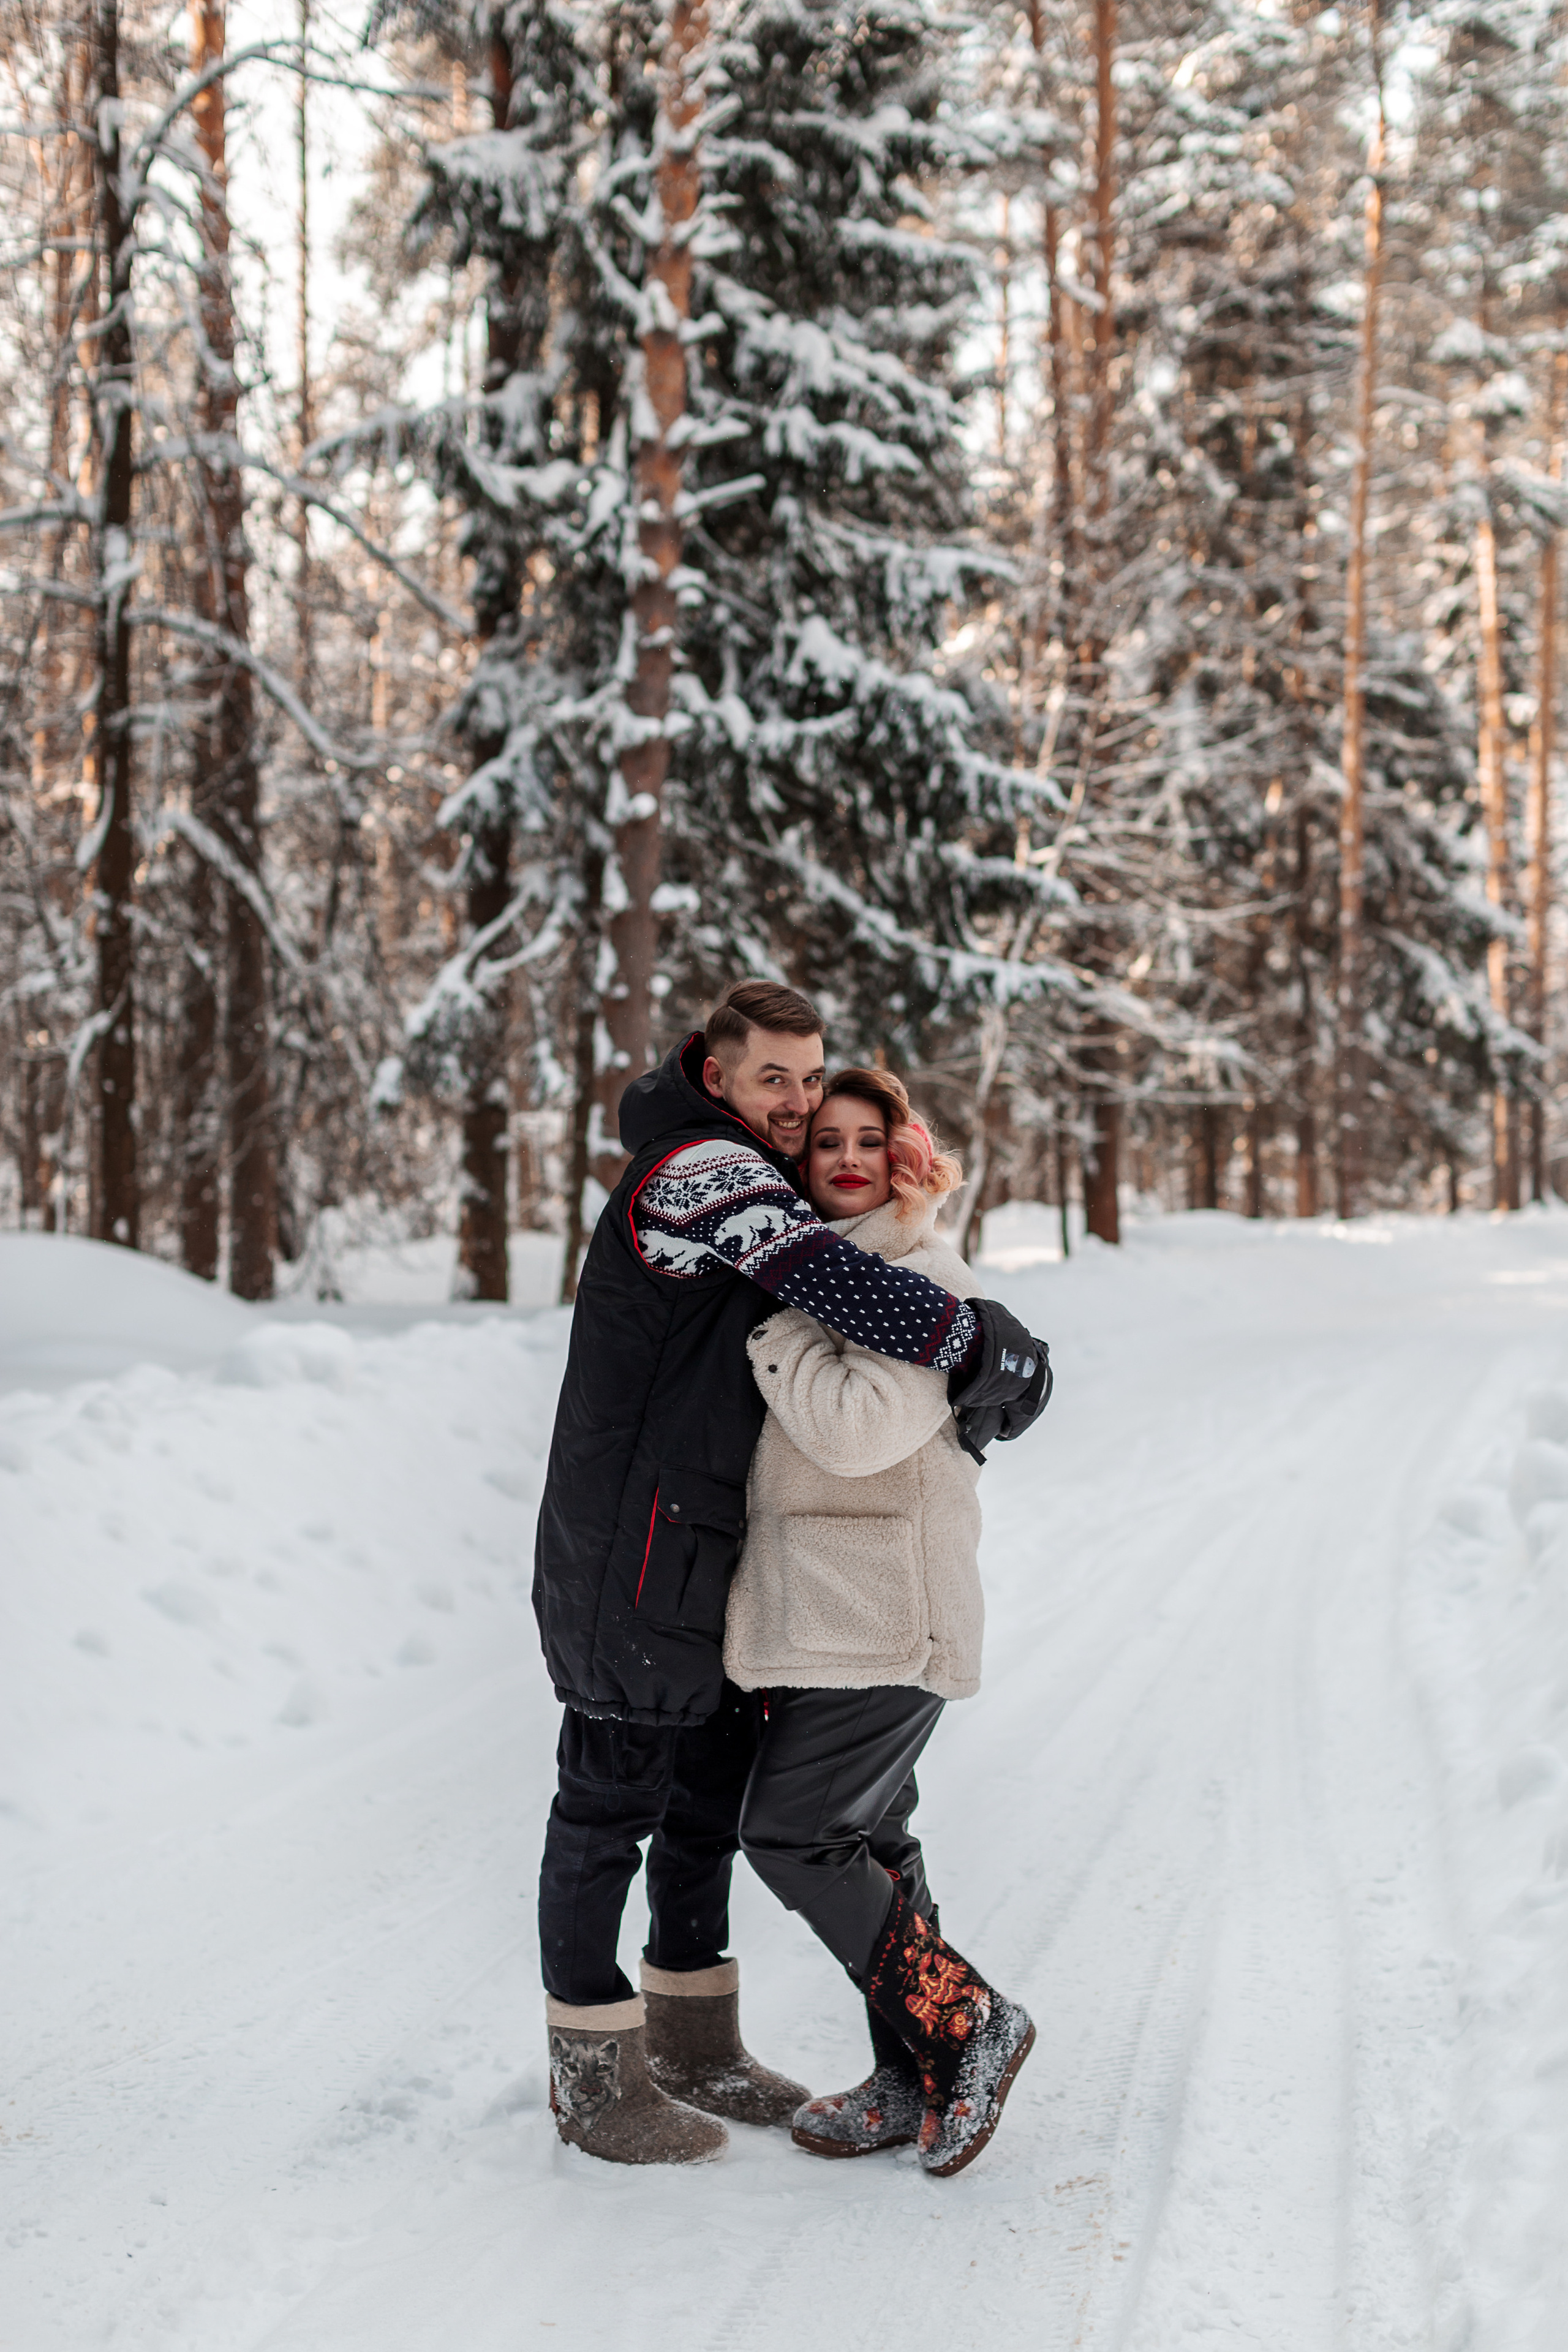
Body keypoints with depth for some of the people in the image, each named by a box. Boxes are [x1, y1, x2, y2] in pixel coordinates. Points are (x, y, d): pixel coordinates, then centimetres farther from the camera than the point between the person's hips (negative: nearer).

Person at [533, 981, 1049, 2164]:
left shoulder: (753, 1180, 16)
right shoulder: (700, 1172, -17)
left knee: (714, 1790, 17)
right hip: (637, 1550, -10)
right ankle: (594, 2076, 9)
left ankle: (695, 2044, 29)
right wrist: (991, 1351, -22)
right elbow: (831, 1282, -30)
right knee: (612, 1801, 0)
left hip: (717, 1555, 10)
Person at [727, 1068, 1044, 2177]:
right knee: (870, 1835, 12)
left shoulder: (926, 1281, -13)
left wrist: (769, 1322, -18)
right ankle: (915, 2081, 21)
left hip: (882, 1617, -9)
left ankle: (965, 2025, 1)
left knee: (790, 1833, -9)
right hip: (820, 1611, 9)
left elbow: (860, 1427, -24)